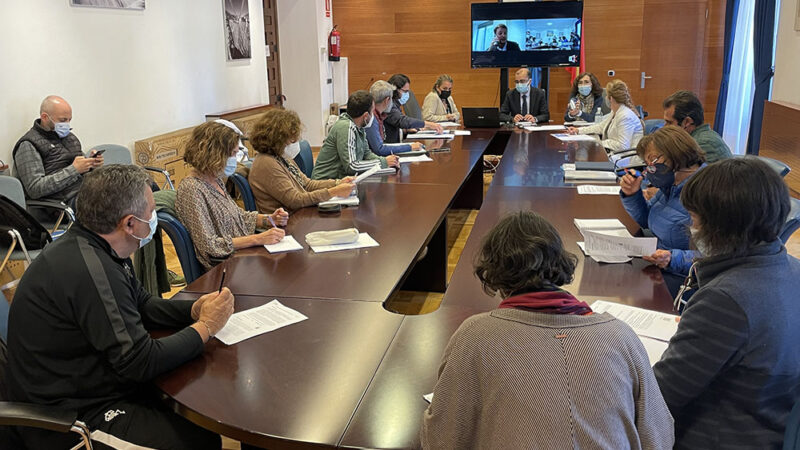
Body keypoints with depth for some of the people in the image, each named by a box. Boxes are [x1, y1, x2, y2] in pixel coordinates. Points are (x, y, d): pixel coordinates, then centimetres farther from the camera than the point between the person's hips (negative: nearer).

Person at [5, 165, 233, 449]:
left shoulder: (91, 246, 1)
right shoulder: (90, 271, -29)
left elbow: (142, 306, 13)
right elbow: (140, 362, -26)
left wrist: (194, 309, -3)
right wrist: (205, 326, -14)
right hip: (70, 416, -10)